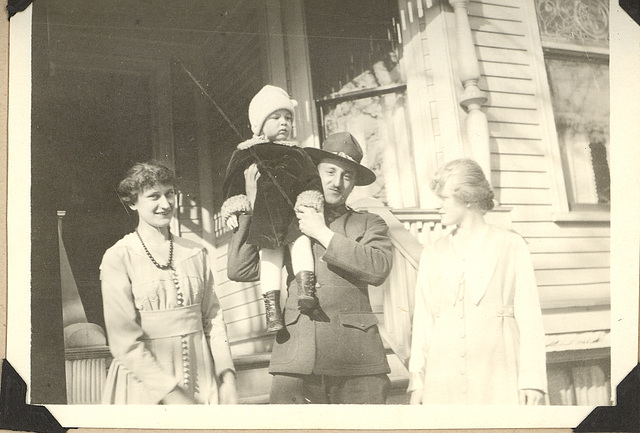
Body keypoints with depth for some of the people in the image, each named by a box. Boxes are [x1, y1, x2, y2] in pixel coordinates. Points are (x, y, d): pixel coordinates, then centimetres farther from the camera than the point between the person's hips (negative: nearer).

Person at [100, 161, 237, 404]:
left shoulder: (196, 254, 4)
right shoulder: (118, 259, -9)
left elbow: (213, 319, 5)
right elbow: (124, 341, -13)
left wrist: (227, 377, -6)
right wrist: (171, 394, -17)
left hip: (201, 381, 4)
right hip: (143, 382, -4)